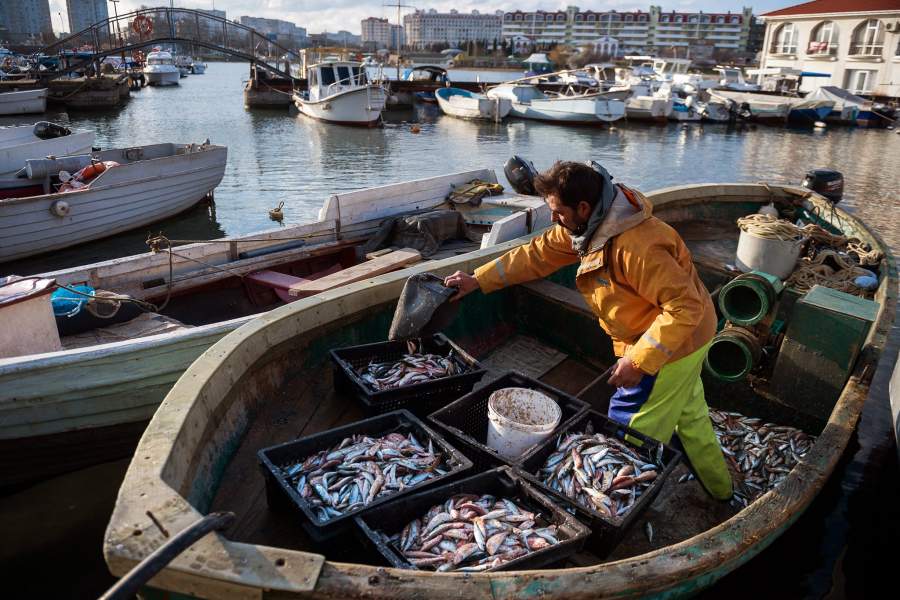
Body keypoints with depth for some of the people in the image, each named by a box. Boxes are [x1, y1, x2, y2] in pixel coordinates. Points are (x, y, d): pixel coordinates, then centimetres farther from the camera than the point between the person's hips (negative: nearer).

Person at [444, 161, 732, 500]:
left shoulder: (637, 247, -37)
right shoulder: (587, 225, -7)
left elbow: (686, 306, -34)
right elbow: (537, 255, 0)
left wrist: (639, 361, -33)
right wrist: (478, 280, -4)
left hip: (671, 344, -10)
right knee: (690, 415, 27)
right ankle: (718, 488, 49)